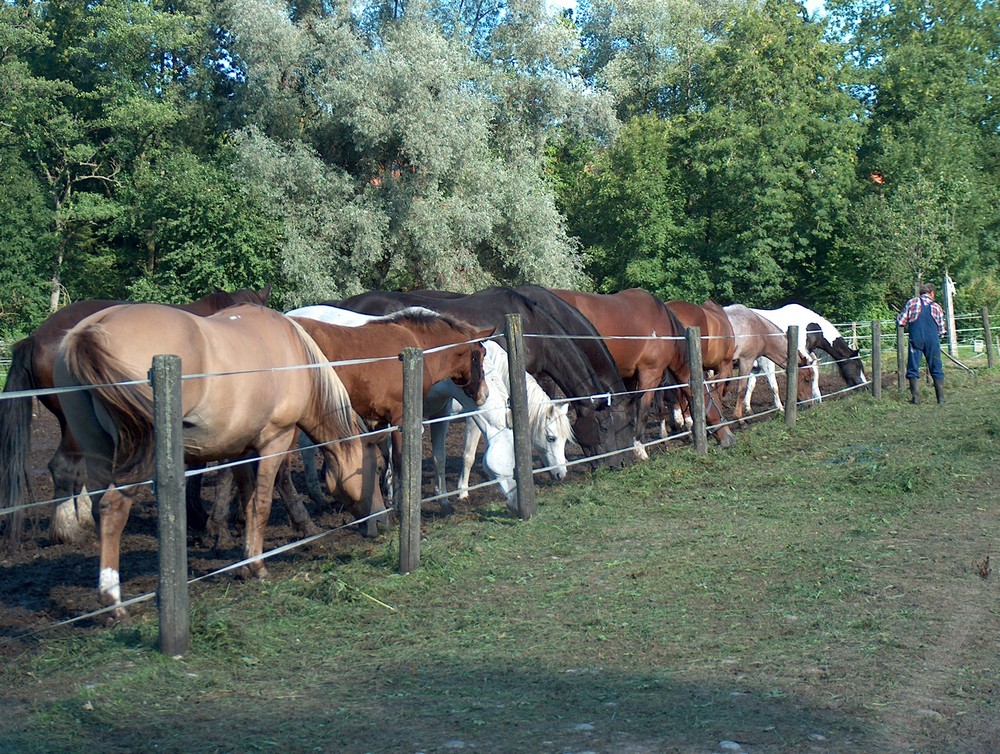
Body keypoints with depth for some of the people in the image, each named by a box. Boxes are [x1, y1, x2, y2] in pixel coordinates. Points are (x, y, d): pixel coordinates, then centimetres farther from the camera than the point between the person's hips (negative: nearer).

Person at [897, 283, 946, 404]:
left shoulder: (912, 302, 8)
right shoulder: (936, 306, 12)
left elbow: (901, 322, 4)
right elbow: (941, 330, 13)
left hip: (916, 339, -1)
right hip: (932, 339, 1)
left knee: (913, 368, 4)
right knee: (936, 368, 9)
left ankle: (916, 398, -3)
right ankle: (941, 397, 7)